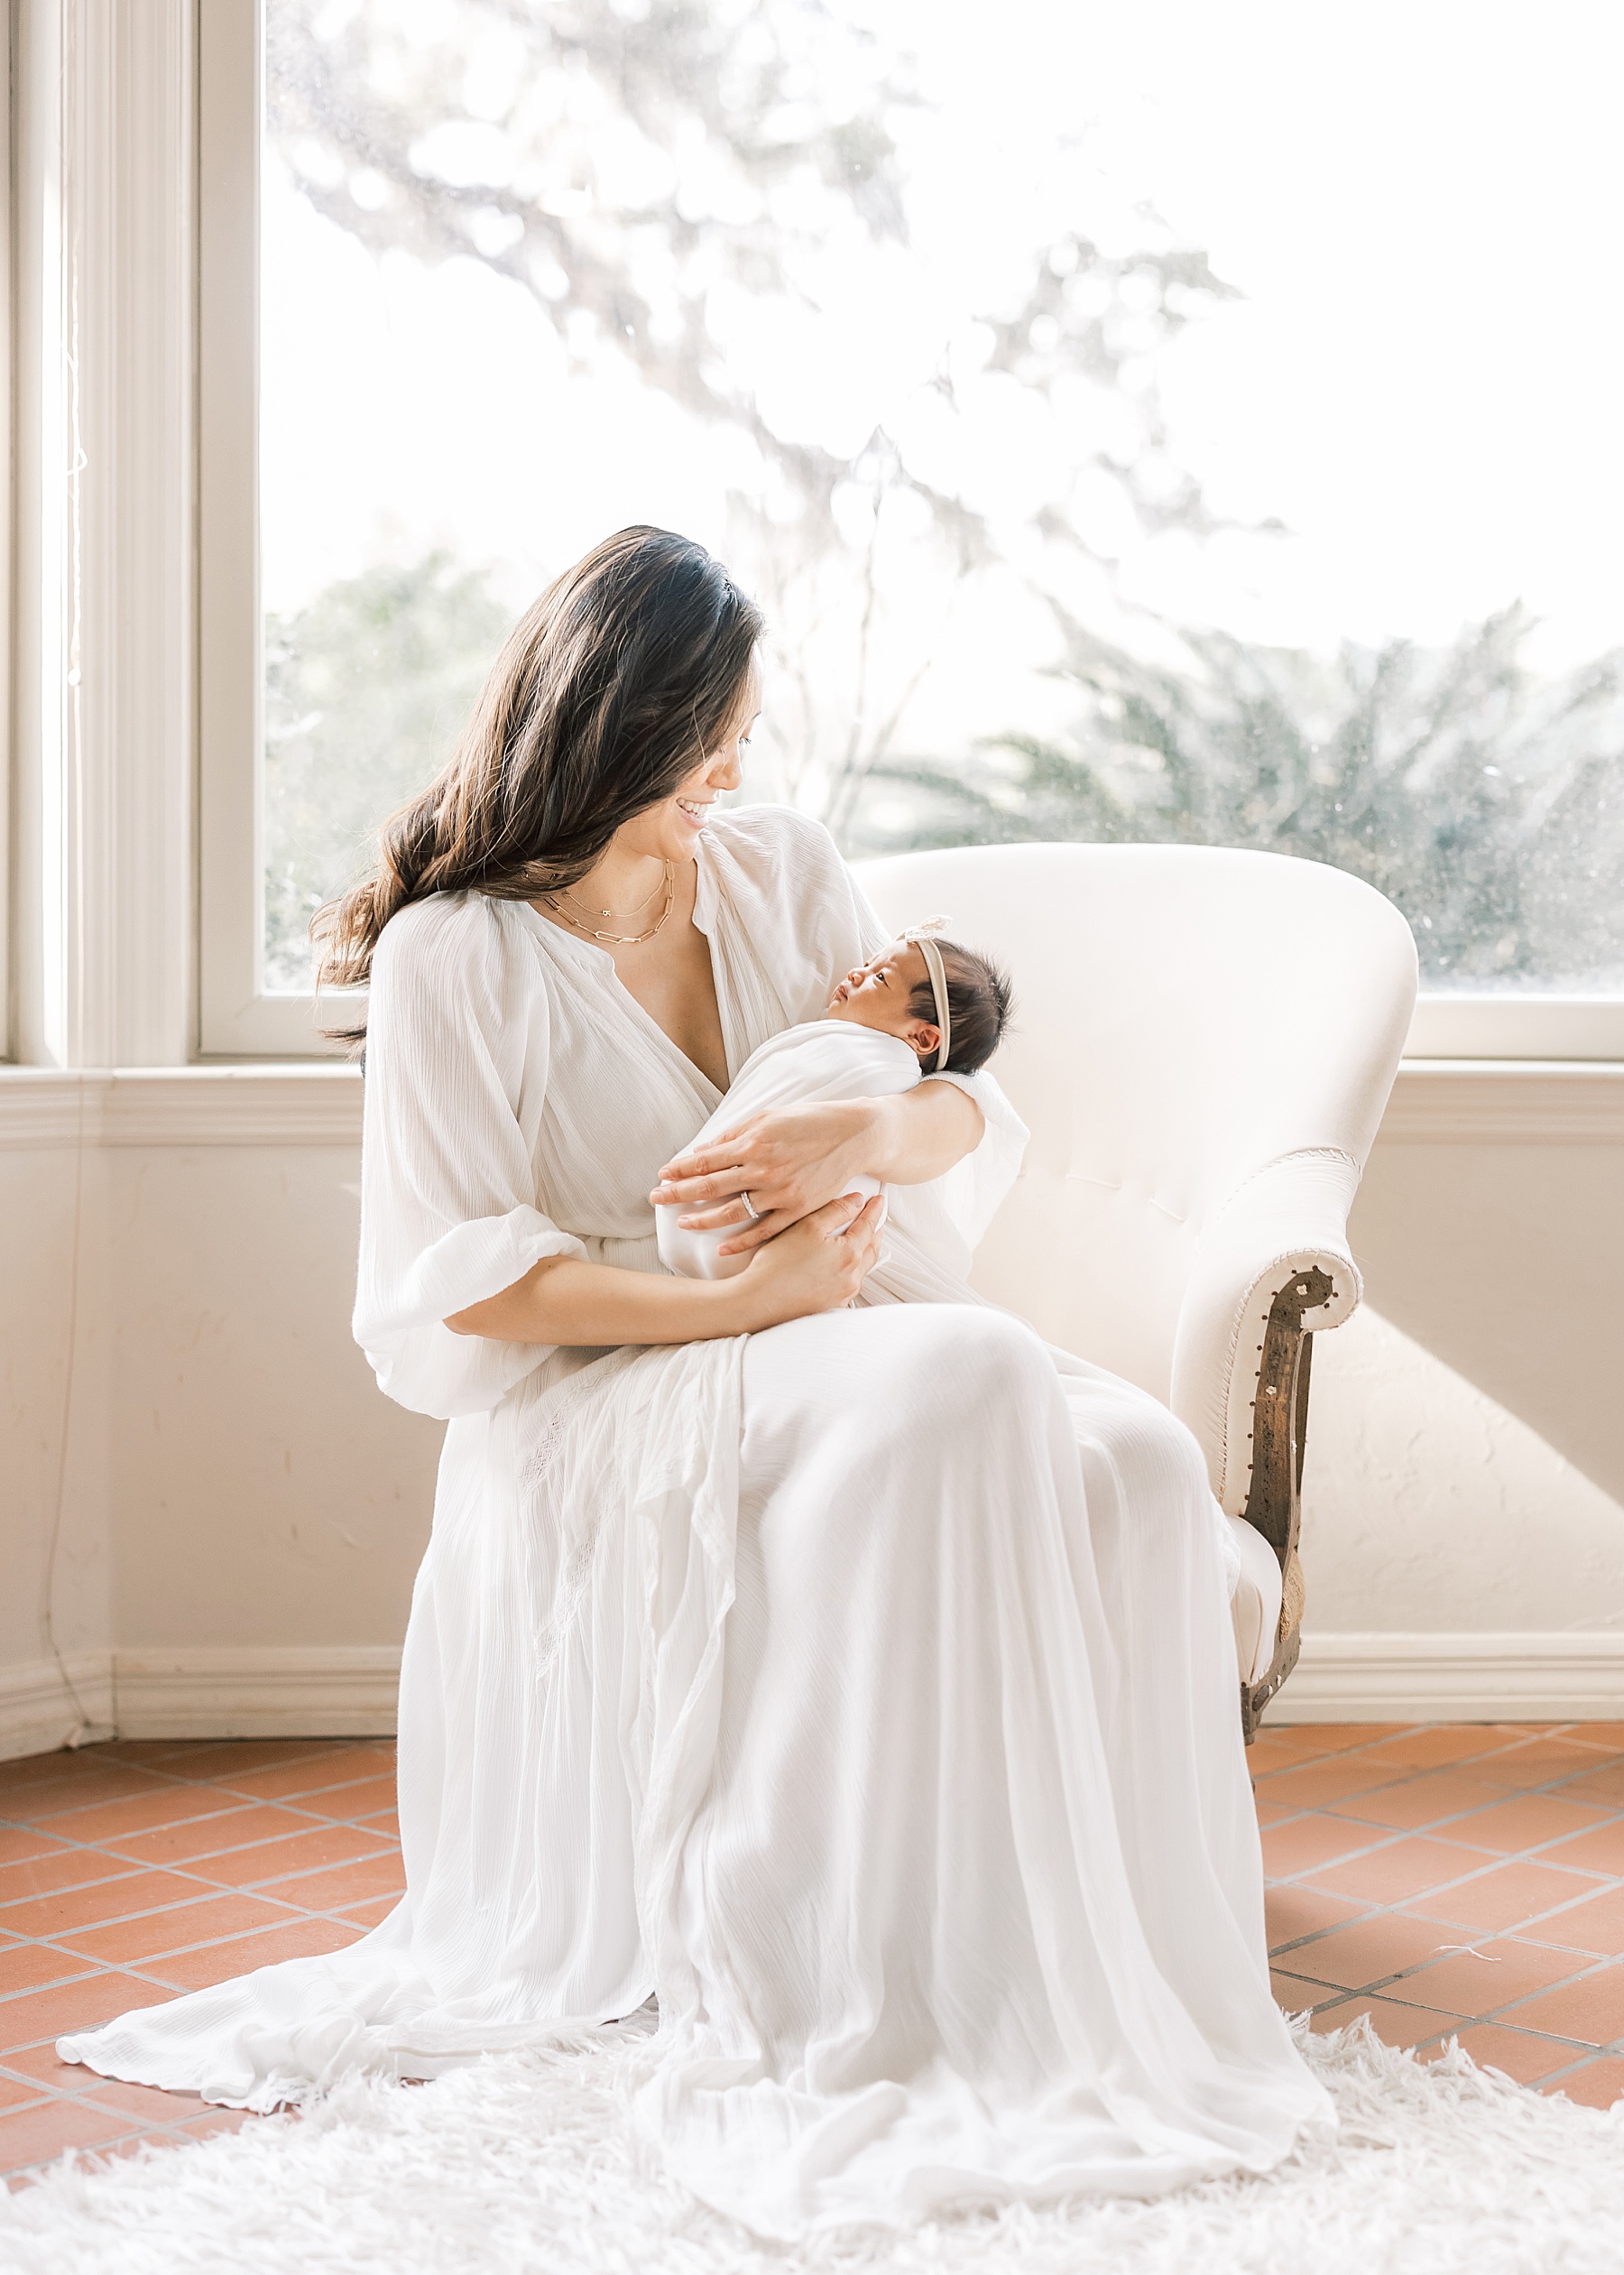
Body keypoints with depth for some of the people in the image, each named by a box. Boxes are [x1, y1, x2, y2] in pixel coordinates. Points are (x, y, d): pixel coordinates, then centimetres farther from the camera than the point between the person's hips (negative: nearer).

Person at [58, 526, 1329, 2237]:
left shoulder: (780, 871, 13)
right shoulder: (451, 957, -4)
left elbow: (975, 1117, 11)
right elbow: (460, 1280, -12)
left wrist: (866, 1132, -14)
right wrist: (744, 1308, -19)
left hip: (820, 1355, 6)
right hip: (590, 1417, -5)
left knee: (1133, 1465, -25)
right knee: (958, 1382, -35)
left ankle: (1102, 1988, -20)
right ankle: (897, 2015, -30)